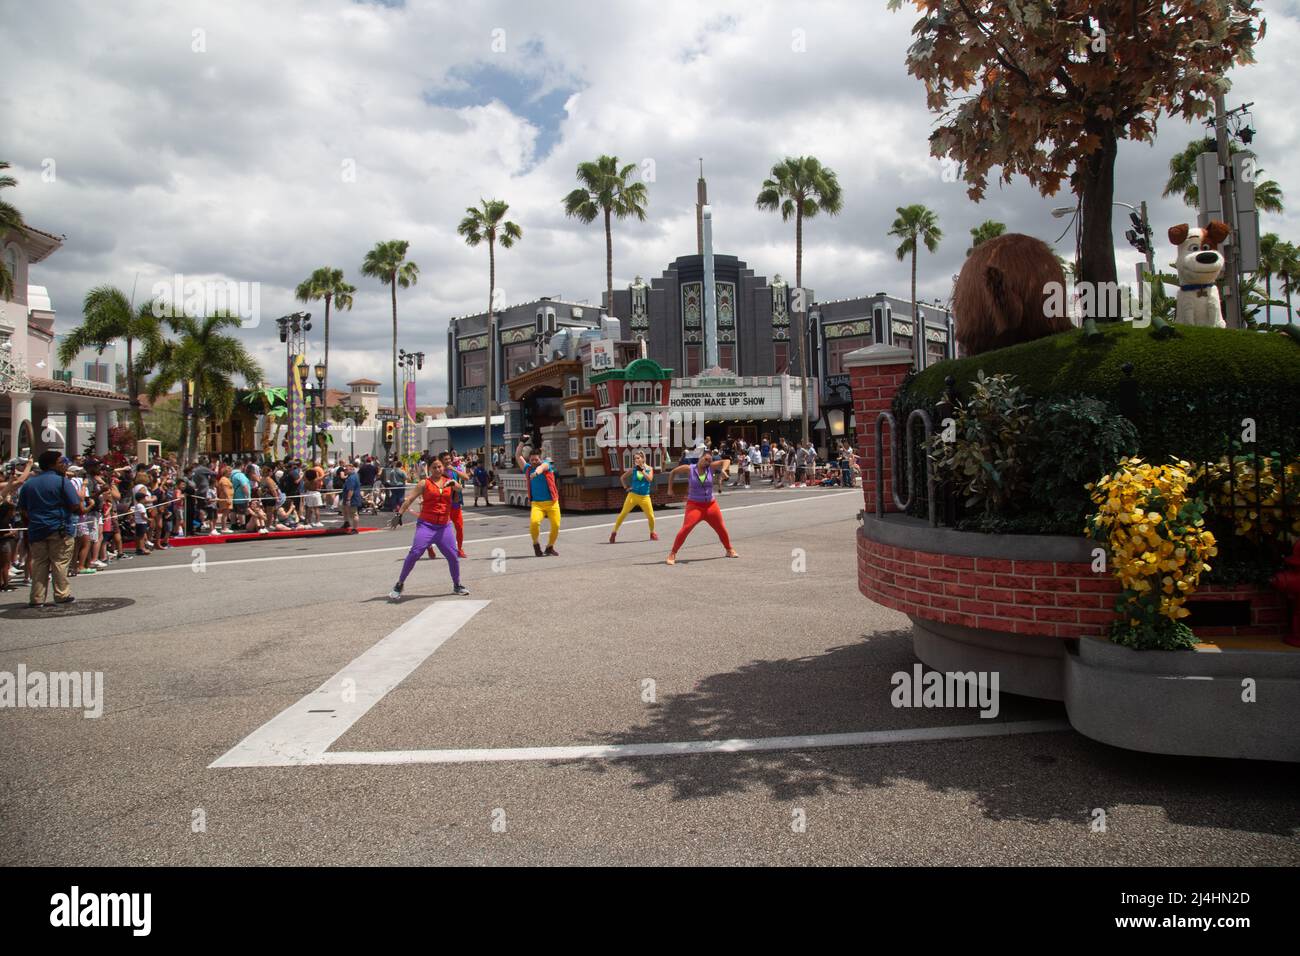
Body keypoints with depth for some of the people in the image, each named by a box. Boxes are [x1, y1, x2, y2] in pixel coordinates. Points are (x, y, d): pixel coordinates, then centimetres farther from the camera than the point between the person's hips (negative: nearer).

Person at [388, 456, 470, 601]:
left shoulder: (449, 482, 9)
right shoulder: (425, 483, 1)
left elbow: (459, 488, -9)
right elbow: (410, 499, -4)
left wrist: (454, 483, -31)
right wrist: (399, 514, -13)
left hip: (444, 526, 3)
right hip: (426, 524, -3)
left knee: (453, 555, 3)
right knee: (415, 553, -15)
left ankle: (457, 586, 24)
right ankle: (399, 585, -4)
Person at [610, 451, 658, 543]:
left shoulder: (649, 469, 3)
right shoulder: (633, 469, 3)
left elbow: (650, 479, -16)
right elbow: (622, 478, 15)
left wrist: (642, 470, -17)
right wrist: (625, 488, 4)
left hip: (645, 497, 0)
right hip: (633, 495, 0)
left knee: (651, 516, -3)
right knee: (623, 513, -7)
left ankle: (652, 533, 22)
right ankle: (614, 532, 1)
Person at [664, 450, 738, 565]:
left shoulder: (710, 467, -2)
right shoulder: (689, 469, -6)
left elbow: (727, 461, -2)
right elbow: (673, 472, 7)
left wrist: (723, 470, -22)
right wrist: (670, 488, 5)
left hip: (710, 505, 4)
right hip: (694, 505, -4)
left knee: (721, 528, 14)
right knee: (685, 528, -19)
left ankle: (729, 550, 34)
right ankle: (672, 554, -13)